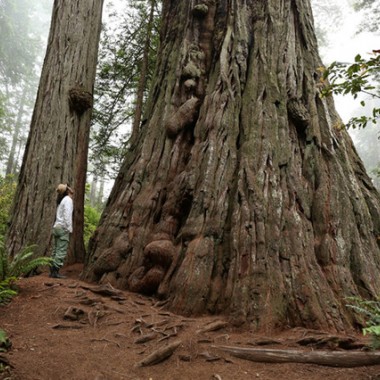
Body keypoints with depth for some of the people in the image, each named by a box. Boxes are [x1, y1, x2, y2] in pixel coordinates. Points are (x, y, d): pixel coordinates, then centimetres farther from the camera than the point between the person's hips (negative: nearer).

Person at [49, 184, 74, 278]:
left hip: (57, 227, 9)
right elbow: (67, 215, -14)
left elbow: (60, 215, 13)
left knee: (56, 250, 8)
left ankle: (52, 270, 9)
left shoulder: (61, 200, 21)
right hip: (63, 228, -9)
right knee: (62, 251, -9)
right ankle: (55, 272, -13)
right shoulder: (68, 199, -5)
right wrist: (69, 229, -13)